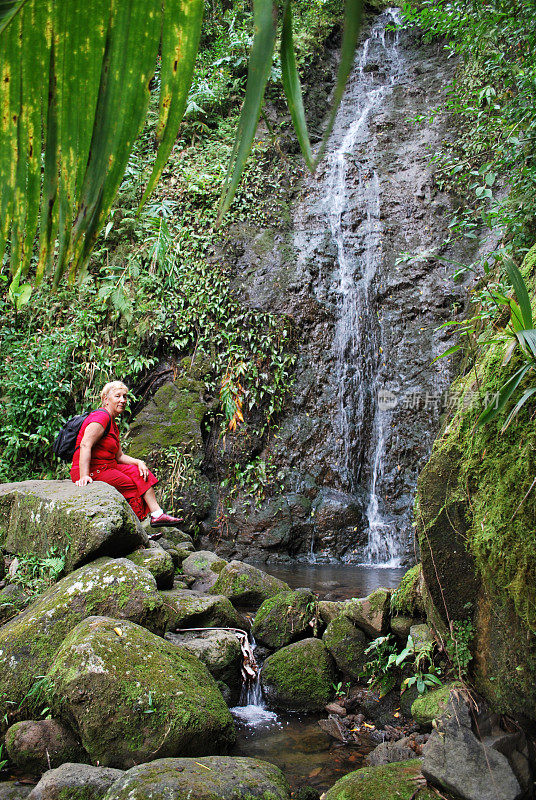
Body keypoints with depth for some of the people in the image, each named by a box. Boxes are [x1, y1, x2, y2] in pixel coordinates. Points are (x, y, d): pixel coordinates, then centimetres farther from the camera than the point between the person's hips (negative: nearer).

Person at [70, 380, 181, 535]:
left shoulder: (113, 424, 20)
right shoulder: (101, 417, -14)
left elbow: (119, 456, 18)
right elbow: (85, 445, -27)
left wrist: (139, 462, 0)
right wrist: (84, 476, -37)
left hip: (106, 467, 10)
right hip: (93, 470, -10)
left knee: (141, 473, 1)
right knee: (131, 486, -9)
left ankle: (157, 514, -7)